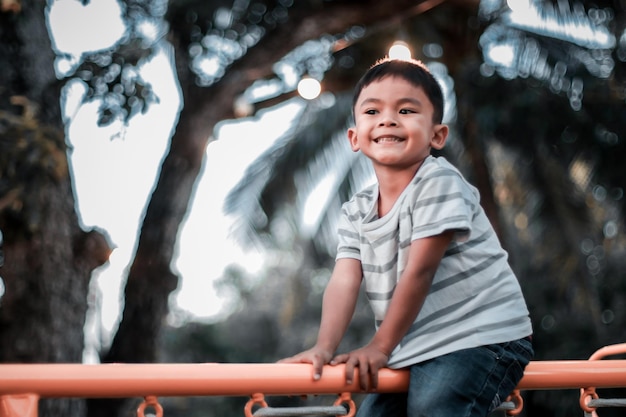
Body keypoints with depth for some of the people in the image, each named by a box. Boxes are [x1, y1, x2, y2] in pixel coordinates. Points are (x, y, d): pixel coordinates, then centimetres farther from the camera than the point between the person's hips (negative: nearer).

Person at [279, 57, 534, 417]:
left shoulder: (438, 182, -16)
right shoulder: (356, 212, 6)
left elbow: (419, 270, -18)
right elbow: (344, 281, -6)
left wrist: (380, 347, -15)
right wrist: (324, 348, -22)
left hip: (481, 337, -7)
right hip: (415, 349, 7)